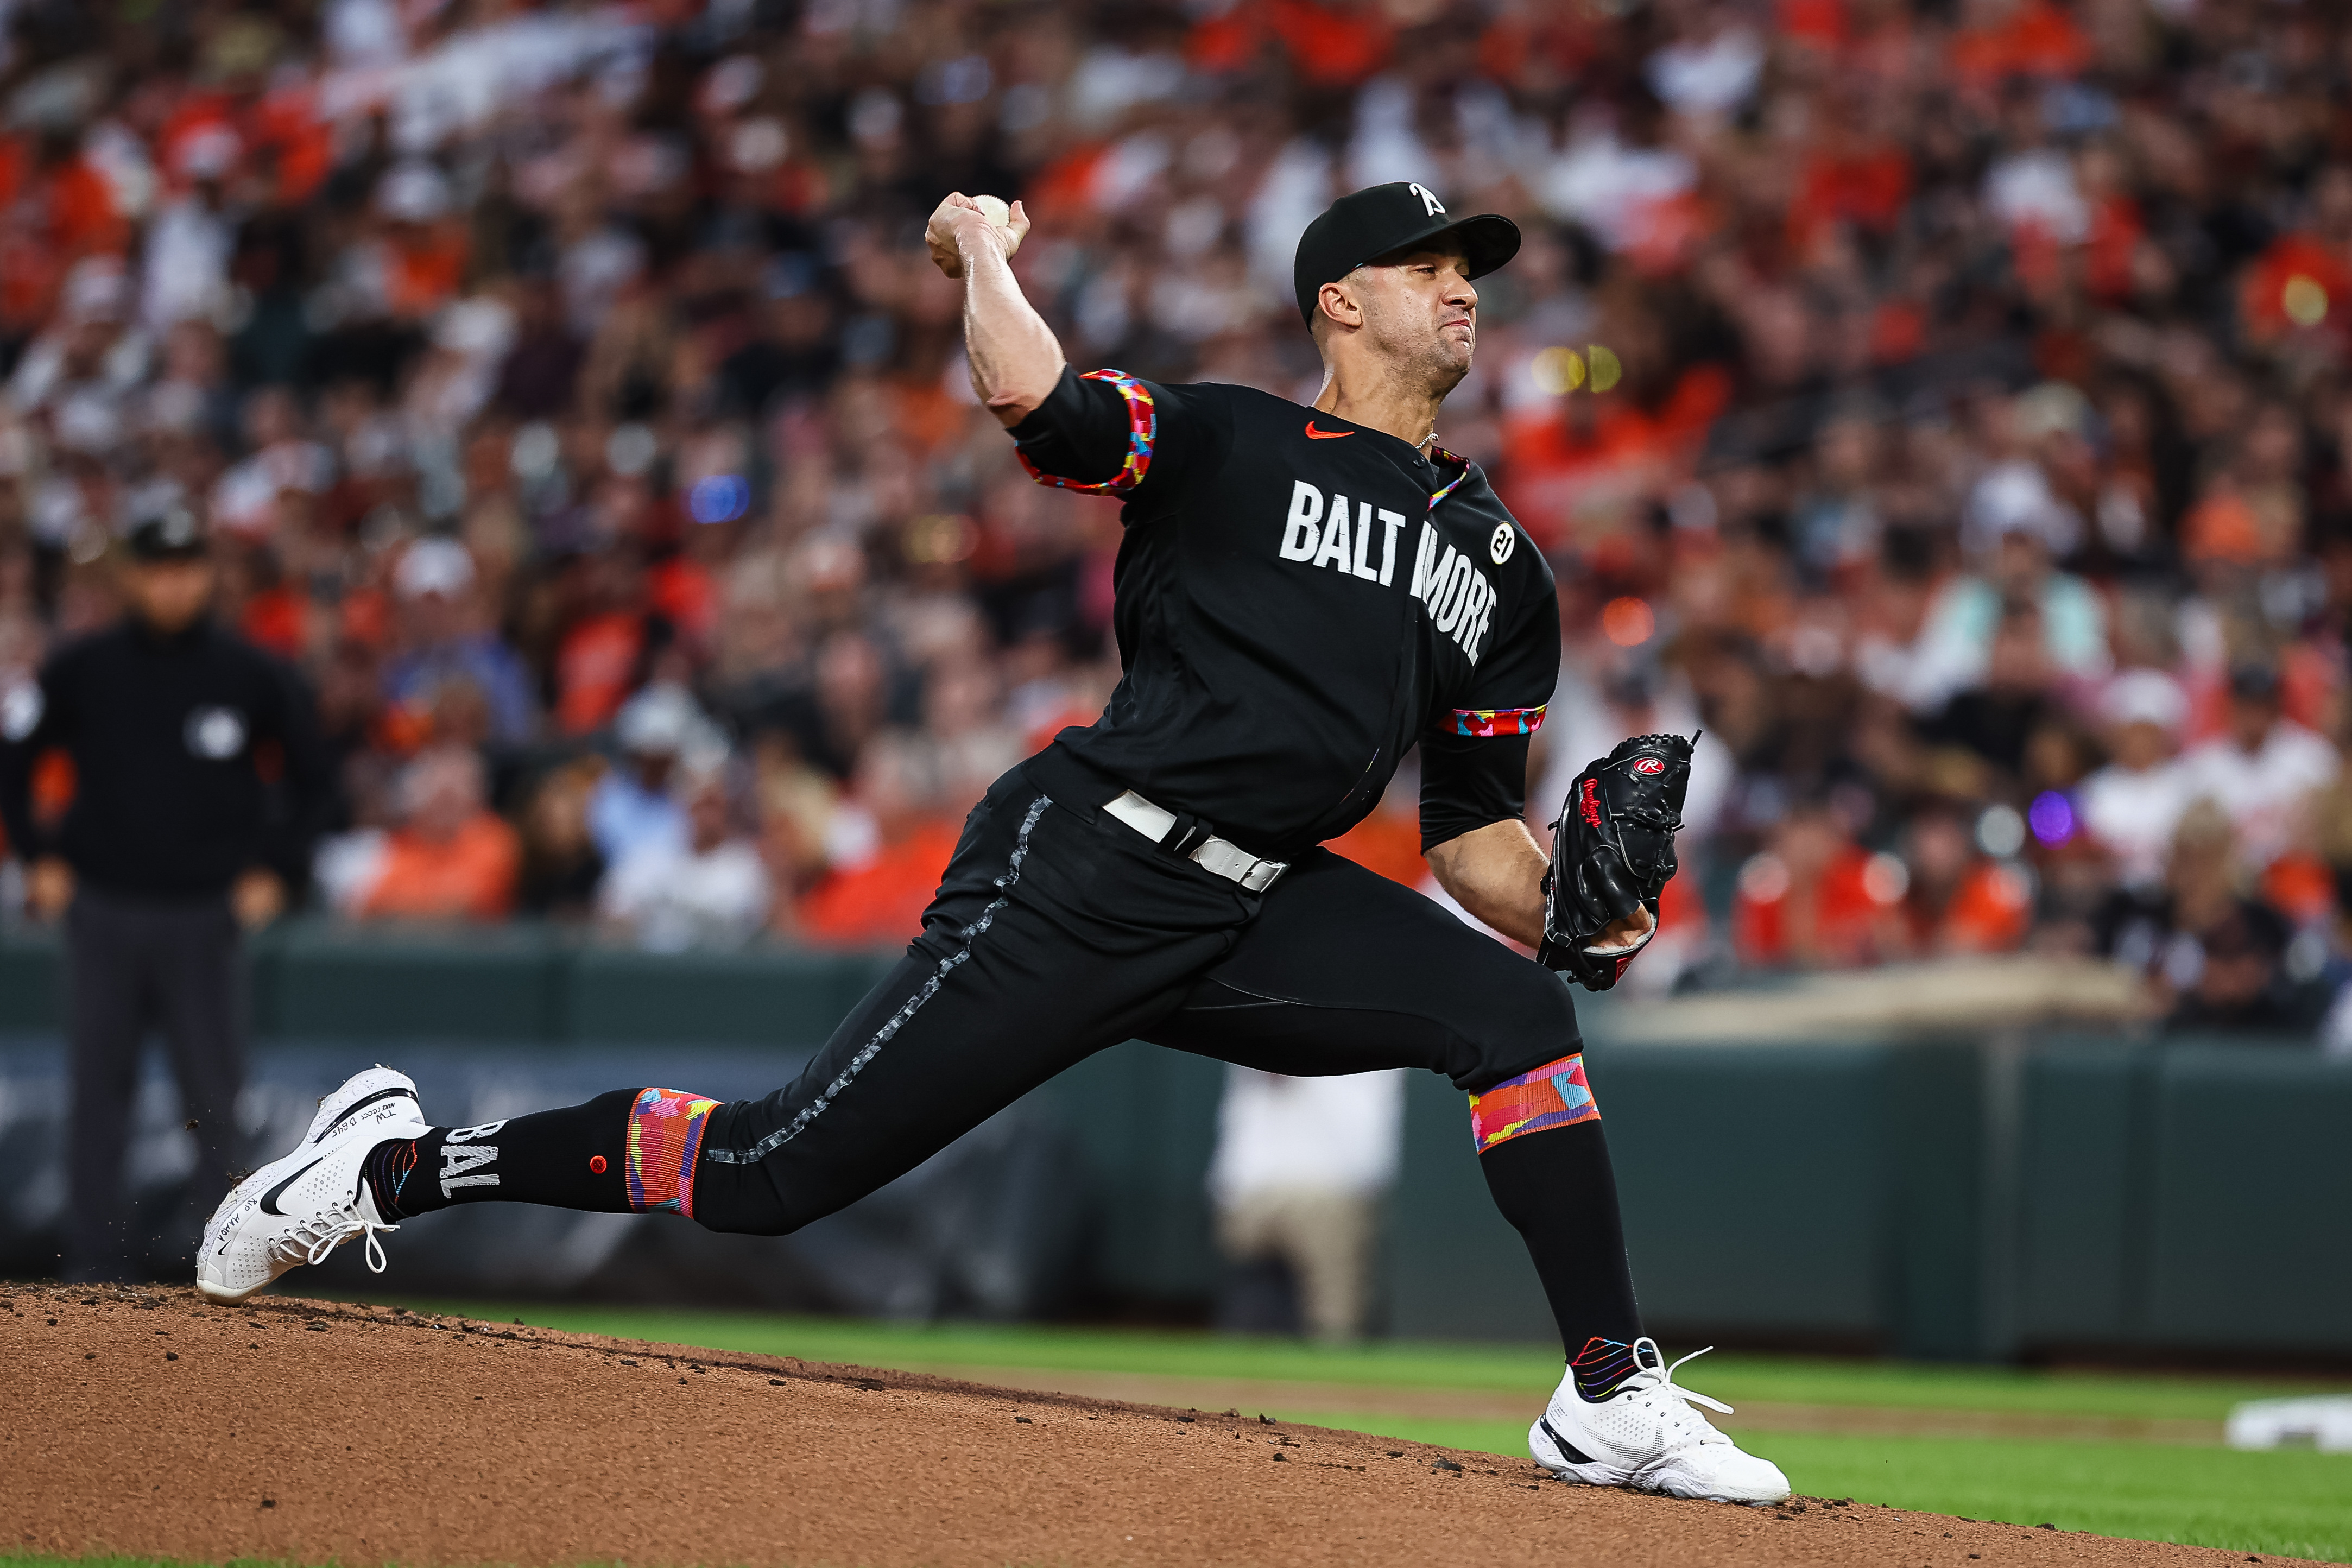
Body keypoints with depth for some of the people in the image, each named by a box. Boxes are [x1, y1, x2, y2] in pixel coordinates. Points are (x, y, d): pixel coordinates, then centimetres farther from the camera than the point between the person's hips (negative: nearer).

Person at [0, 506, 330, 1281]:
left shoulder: (250, 674, 1)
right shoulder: (82, 670, 1)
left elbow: (311, 775, 12)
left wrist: (274, 869, 4)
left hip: (204, 916, 0)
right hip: (103, 912, 1)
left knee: (215, 1098, -2)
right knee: (97, 1094, 2)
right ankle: (96, 1267, 6)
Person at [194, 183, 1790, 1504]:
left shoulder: (1497, 560, 19)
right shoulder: (1230, 444, 1)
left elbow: (1474, 835, 18)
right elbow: (1030, 394, -17)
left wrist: (1566, 903, -3)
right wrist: (982, 253, 1)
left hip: (1261, 914, 6)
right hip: (1085, 869, -6)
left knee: (1519, 1012, -17)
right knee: (775, 1175, -10)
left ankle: (1612, 1400, -8)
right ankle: (403, 1162, 7)